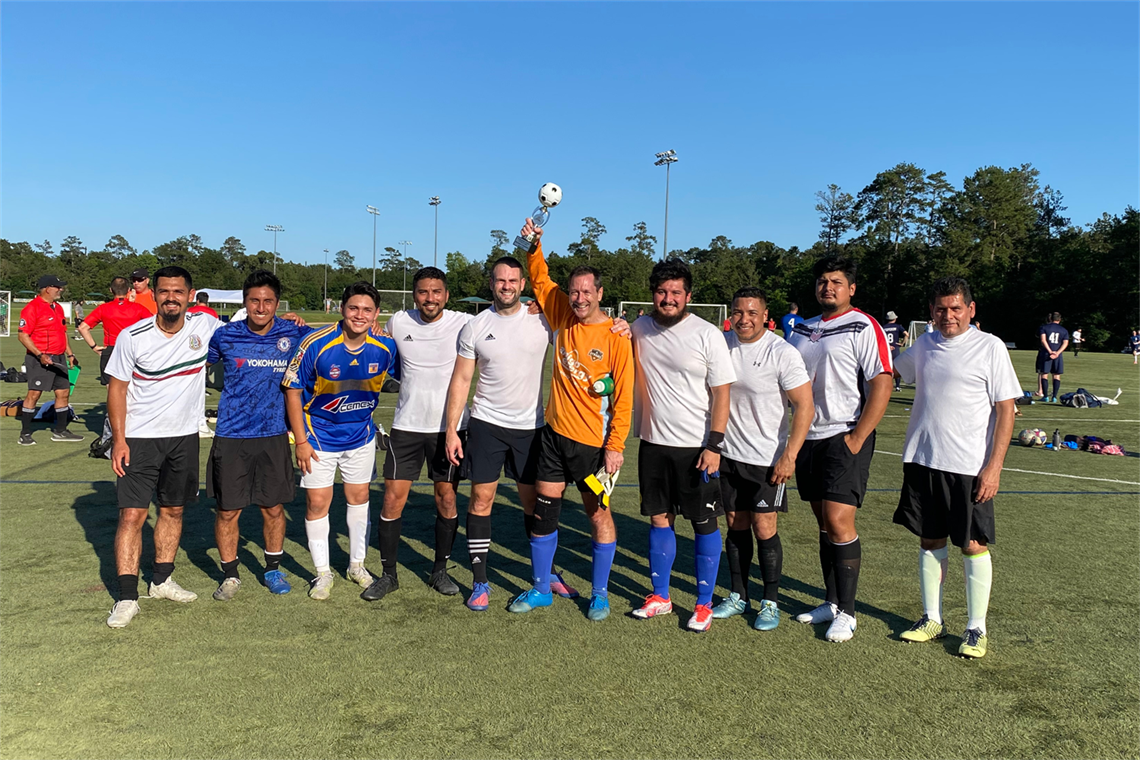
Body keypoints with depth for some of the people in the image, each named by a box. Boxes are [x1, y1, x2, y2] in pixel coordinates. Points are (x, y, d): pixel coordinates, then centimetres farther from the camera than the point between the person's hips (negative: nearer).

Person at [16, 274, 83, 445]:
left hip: (58, 359, 8)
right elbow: (22, 335, -15)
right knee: (34, 394, -6)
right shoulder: (32, 308, -11)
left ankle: (60, 431, 20)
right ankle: (25, 434, 2)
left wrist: (70, 354, 19)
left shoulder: (58, 307, 15)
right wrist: (39, 355, -21)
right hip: (40, 359, -8)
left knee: (64, 393, 9)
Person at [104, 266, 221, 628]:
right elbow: (117, 388, -4)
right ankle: (127, 597, 3)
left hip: (184, 436, 3)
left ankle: (162, 580, 30)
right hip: (139, 438, -3)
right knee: (132, 515, -5)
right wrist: (118, 439, -9)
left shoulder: (205, 326, -5)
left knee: (173, 510, 14)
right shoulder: (133, 337, -10)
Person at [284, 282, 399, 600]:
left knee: (359, 496, 13)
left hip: (361, 434, 3)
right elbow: (292, 390, -12)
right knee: (317, 501, 1)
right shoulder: (316, 344, -21)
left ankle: (357, 564, 32)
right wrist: (300, 441, -13)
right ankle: (323, 573, 19)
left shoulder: (385, 348, -14)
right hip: (319, 435, -3)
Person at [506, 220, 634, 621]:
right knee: (544, 509, 10)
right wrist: (535, 245, 0)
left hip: (594, 442, -5)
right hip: (555, 433, 5)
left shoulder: (615, 337, -11)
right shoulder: (564, 318, 2)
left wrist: (615, 446, -14)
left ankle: (600, 594, 23)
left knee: (598, 513, 7)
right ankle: (541, 588, 26)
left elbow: (623, 397, -10)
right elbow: (541, 280, 17)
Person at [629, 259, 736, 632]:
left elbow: (721, 393, -8)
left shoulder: (707, 335, -9)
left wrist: (714, 446, -15)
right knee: (659, 519, 11)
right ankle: (660, 596, 25)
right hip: (653, 443, 4)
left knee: (705, 523, 3)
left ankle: (704, 604, 16)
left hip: (697, 446, -4)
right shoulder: (640, 328, 4)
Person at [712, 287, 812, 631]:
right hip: (728, 454, 5)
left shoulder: (782, 353, -13)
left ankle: (770, 603, 14)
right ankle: (738, 596, 26)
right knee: (736, 525, 12)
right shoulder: (722, 344, 1)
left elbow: (805, 407, -13)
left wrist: (789, 455, -16)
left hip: (768, 458, -4)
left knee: (764, 528, -2)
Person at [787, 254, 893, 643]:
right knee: (824, 524, 12)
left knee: (839, 521, -10)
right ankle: (831, 601, 23)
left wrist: (856, 439, -17)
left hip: (845, 439, -7)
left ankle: (846, 613, 3)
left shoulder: (863, 328, -7)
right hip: (809, 437, 7)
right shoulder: (803, 330, 14)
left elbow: (882, 386, -13)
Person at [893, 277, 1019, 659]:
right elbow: (889, 373, 28)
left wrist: (994, 466, -12)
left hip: (969, 466, -4)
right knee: (930, 541, 10)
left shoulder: (990, 347, -5)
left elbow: (1006, 409, -7)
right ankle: (932, 619, 23)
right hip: (922, 461, 4)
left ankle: (976, 628, 14)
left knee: (973, 545, 1)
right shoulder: (923, 346, 8)